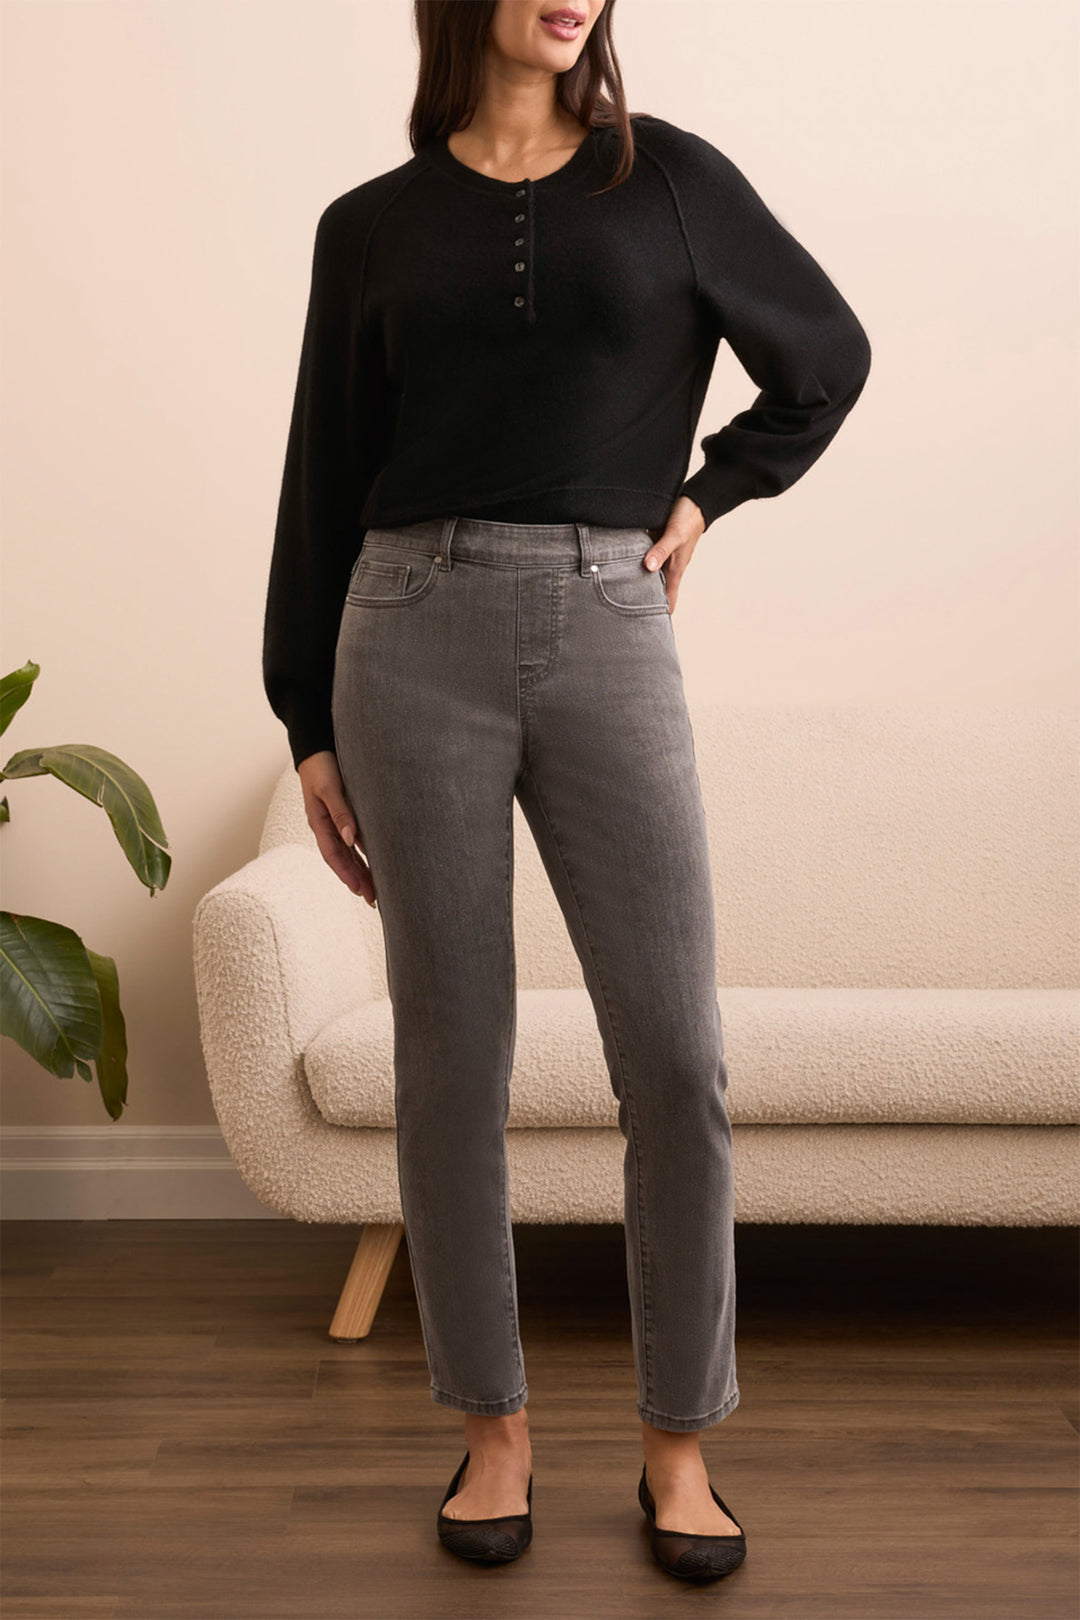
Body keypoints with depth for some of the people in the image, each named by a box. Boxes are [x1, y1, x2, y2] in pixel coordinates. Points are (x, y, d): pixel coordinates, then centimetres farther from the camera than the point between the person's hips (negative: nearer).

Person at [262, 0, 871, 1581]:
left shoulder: (671, 178, 12)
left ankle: (678, 1442, 13)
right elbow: (323, 483, 12)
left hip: (609, 638, 0)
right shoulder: (371, 227, 12)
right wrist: (308, 727, 7)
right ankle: (494, 1427, 18)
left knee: (677, 1057, -5)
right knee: (452, 1054, 2)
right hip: (417, 637, 0)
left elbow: (826, 353, 23)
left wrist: (708, 495, 12)